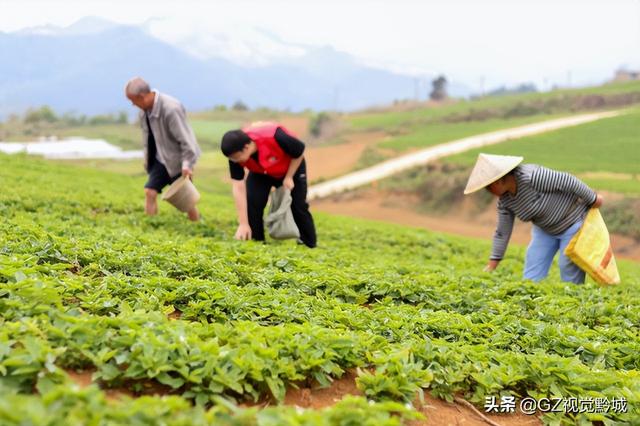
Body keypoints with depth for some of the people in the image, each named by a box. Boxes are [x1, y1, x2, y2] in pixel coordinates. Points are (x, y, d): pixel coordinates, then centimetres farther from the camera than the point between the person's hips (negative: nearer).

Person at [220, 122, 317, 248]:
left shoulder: (274, 137, -44)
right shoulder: (236, 153, -30)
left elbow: (300, 151, -24)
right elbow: (239, 187, -27)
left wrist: (289, 178, -20)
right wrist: (243, 224, -30)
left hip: (292, 167, -3)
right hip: (260, 173, 3)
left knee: (299, 207, -5)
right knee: (251, 203, -15)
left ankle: (310, 246, 11)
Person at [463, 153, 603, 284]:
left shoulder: (532, 177, -34)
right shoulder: (504, 200, -10)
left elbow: (567, 181, -27)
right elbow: (502, 232, -2)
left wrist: (592, 199, -16)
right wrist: (492, 264, 1)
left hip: (572, 221, -7)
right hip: (545, 229, 7)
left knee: (570, 273, -4)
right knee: (531, 276, 2)